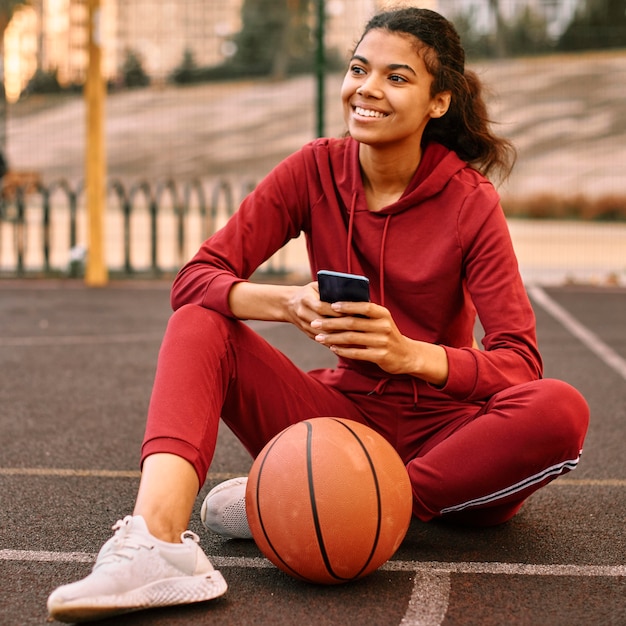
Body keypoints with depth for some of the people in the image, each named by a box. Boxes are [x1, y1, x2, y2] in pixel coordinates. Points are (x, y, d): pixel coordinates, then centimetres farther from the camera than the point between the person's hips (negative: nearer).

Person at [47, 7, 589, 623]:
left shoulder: (470, 201, -10)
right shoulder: (316, 170, -3)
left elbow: (519, 363, -16)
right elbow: (194, 279, -10)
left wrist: (411, 353, -36)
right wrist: (291, 303, -30)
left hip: (438, 431, -2)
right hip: (343, 408, 2)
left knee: (561, 410, -31)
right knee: (200, 324, -15)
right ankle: (156, 535, -40)